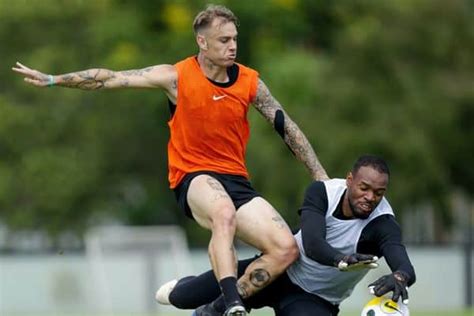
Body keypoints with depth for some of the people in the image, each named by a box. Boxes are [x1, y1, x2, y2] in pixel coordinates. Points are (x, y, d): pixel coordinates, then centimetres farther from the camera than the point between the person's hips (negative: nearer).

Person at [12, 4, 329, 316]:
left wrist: (321, 176, 10)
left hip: (236, 179, 4)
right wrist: (52, 79, -7)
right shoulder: (177, 76, -5)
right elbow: (110, 79, -3)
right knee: (224, 213, -40)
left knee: (286, 250, -16)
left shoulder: (250, 82, 3)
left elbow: (287, 127, 12)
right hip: (193, 177, -4)